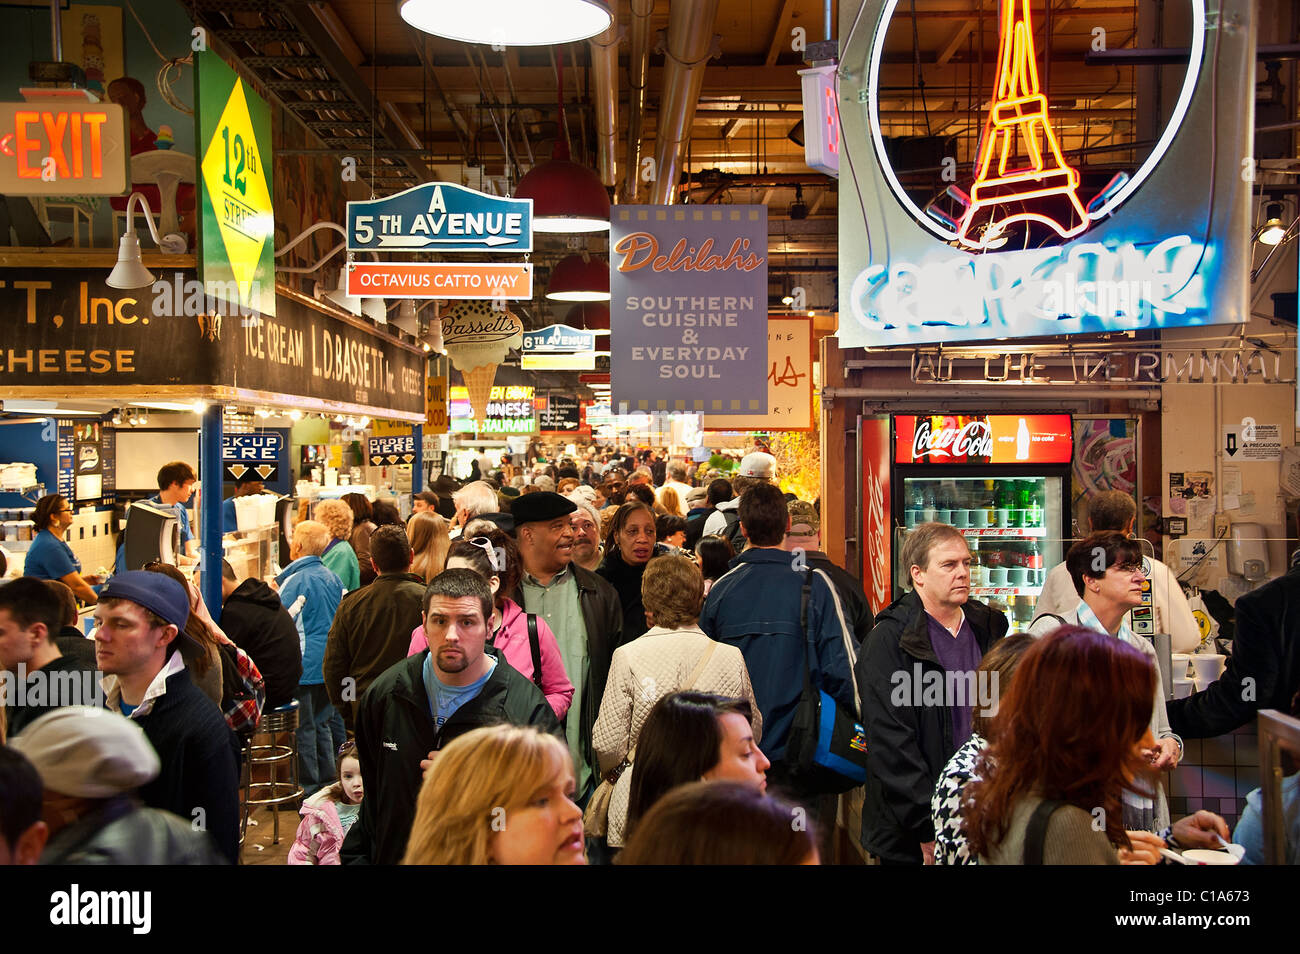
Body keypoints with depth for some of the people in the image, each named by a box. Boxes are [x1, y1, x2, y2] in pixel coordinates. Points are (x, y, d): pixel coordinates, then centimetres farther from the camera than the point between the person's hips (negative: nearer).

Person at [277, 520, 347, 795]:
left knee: (303, 727, 1)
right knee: (323, 723, 16)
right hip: (330, 665, 7)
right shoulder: (333, 578, 7)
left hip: (304, 665, -7)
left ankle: (308, 787, 8)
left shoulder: (295, 581, -15)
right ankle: (327, 782, 23)